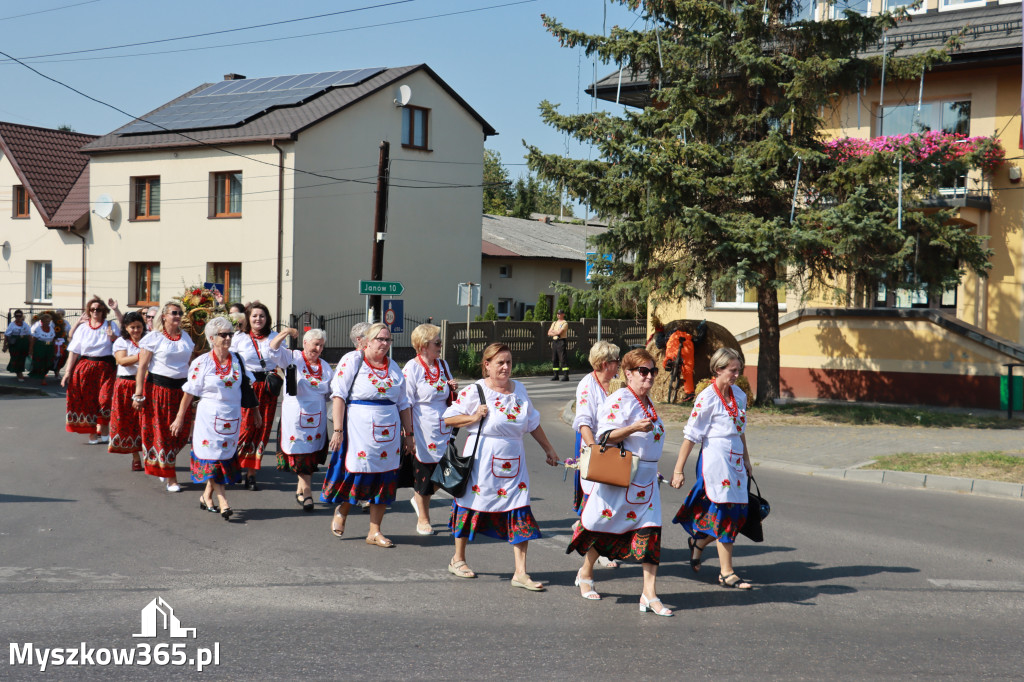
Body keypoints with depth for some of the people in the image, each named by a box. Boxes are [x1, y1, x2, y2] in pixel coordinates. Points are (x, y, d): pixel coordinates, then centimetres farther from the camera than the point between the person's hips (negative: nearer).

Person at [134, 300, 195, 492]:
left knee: (180, 433, 3)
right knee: (161, 432, -1)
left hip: (180, 388, 5)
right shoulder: (154, 338, -4)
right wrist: (138, 394, -12)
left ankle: (163, 467, 27)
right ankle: (170, 478, 5)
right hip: (158, 388, -5)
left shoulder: (186, 338, 11)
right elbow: (142, 366, -7)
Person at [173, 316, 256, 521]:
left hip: (232, 417, 4)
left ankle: (207, 496, 21)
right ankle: (222, 502, -8)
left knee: (225, 456, 7)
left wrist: (255, 411, 14)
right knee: (213, 457, -6)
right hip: (209, 417, -4)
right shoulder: (201, 363, -6)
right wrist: (179, 419, 0)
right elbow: (188, 393, -2)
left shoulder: (237, 360, 5)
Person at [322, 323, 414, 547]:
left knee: (384, 479, 4)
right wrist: (338, 430, -15)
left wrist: (409, 435, 15)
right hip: (359, 429, -5)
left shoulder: (393, 367, 13)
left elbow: (403, 404, 18)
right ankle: (341, 509, 29)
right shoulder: (352, 361, -2)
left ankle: (375, 531, 13)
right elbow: (339, 396, -8)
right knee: (356, 474, -3)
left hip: (388, 432, 5)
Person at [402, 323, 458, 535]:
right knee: (423, 472, 5)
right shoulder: (412, 368, -10)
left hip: (443, 429, 6)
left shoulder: (443, 365, 9)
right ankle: (423, 520, 20)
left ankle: (419, 499, 34)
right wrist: (409, 434, -15)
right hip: (423, 428, -6)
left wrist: (453, 388, 0)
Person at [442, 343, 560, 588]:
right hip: (482, 460, -4)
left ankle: (520, 573, 1)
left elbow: (533, 422, 20)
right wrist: (474, 418, -16)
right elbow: (447, 418, -4)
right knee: (472, 506, 10)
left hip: (513, 462, 4)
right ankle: (458, 559, 31)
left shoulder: (519, 390, 8)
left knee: (520, 514, -3)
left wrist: (548, 449, 23)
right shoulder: (475, 392, -8)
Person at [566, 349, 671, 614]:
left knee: (650, 532, -4)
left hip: (646, 478, 7)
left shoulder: (647, 403, 15)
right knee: (604, 526, 7)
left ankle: (649, 595, -5)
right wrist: (634, 428, -31)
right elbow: (605, 435, -18)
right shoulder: (618, 400, -11)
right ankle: (586, 573, 33)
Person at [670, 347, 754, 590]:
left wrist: (746, 460, 24)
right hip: (715, 458, -7)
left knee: (738, 512, 7)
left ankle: (698, 542, 31)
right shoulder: (707, 398, -10)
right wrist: (678, 470, -11)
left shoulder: (739, 394, 10)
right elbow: (690, 435, -10)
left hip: (735, 458, 7)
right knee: (724, 513, -4)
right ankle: (726, 573, 4)